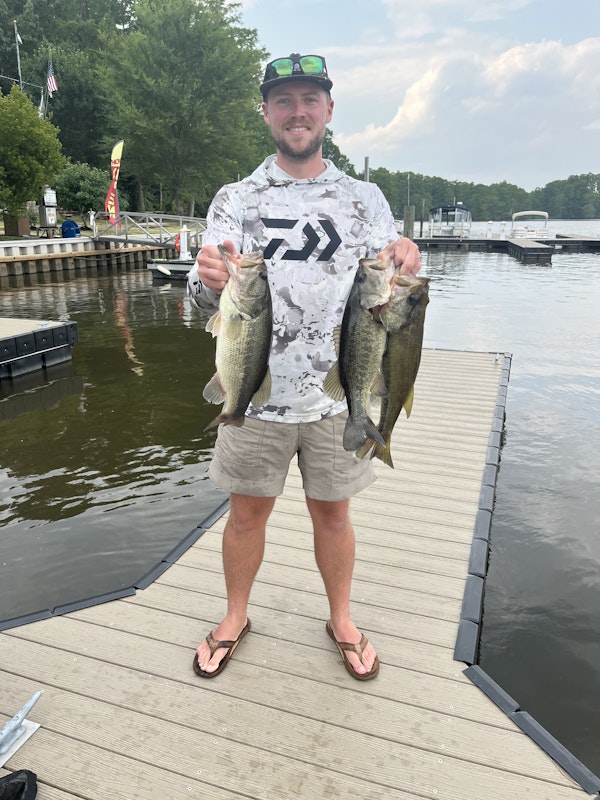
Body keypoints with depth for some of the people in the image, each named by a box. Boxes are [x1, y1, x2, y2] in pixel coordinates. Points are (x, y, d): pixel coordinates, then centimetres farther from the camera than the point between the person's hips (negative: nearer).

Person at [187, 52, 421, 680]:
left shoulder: (364, 198, 6)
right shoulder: (235, 199, 3)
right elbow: (203, 294, -5)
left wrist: (405, 266, -20)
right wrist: (210, 281, -30)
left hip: (337, 393, 1)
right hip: (256, 392, 0)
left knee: (332, 513, 13)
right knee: (247, 512, 12)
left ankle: (341, 620, 37)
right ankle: (235, 617, 37)